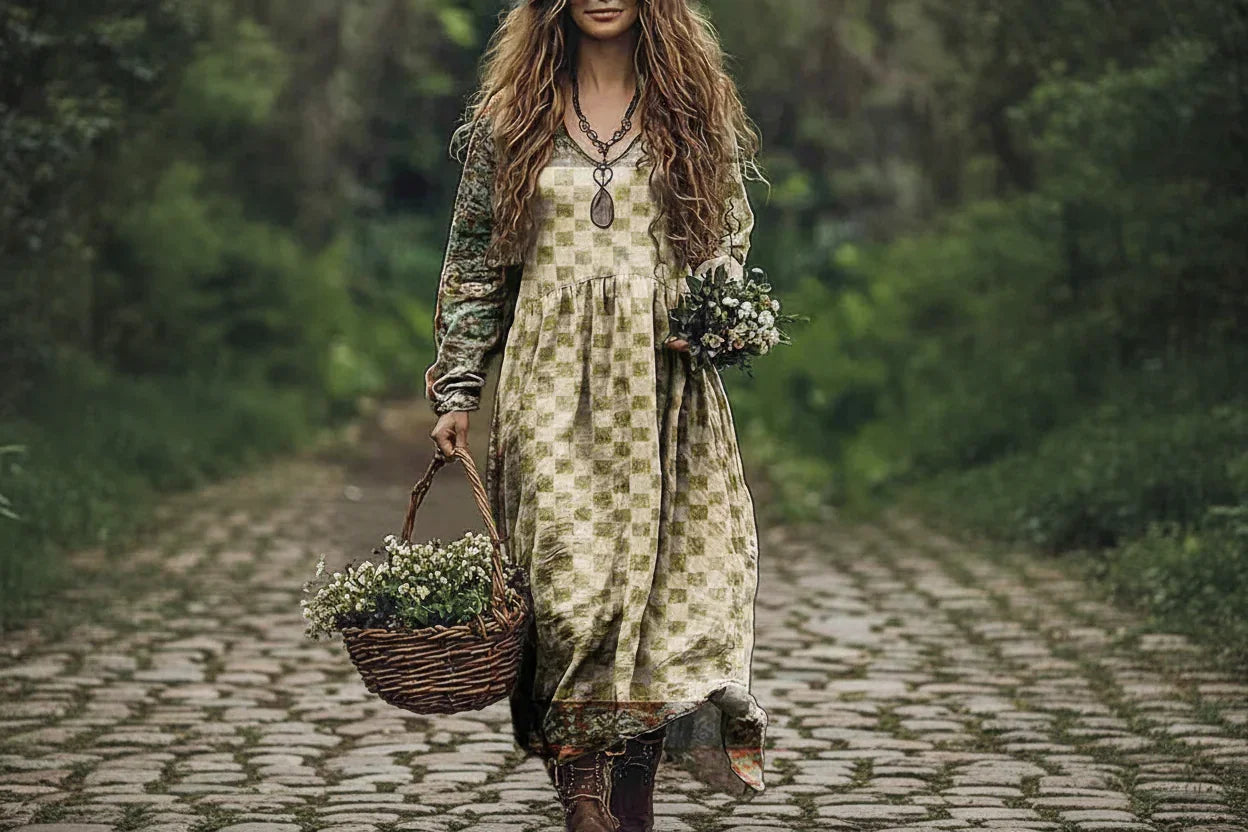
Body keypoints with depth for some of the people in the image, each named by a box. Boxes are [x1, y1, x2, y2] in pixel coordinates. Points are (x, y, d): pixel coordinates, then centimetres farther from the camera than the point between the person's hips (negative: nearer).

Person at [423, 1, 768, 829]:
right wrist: (458, 389, 5)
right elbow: (475, 259, 11)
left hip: (662, 380, 1)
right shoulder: (513, 112, 9)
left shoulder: (695, 106, 10)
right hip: (553, 380, 0)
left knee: (661, 576, -5)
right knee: (568, 583, -10)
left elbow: (730, 238, 16)